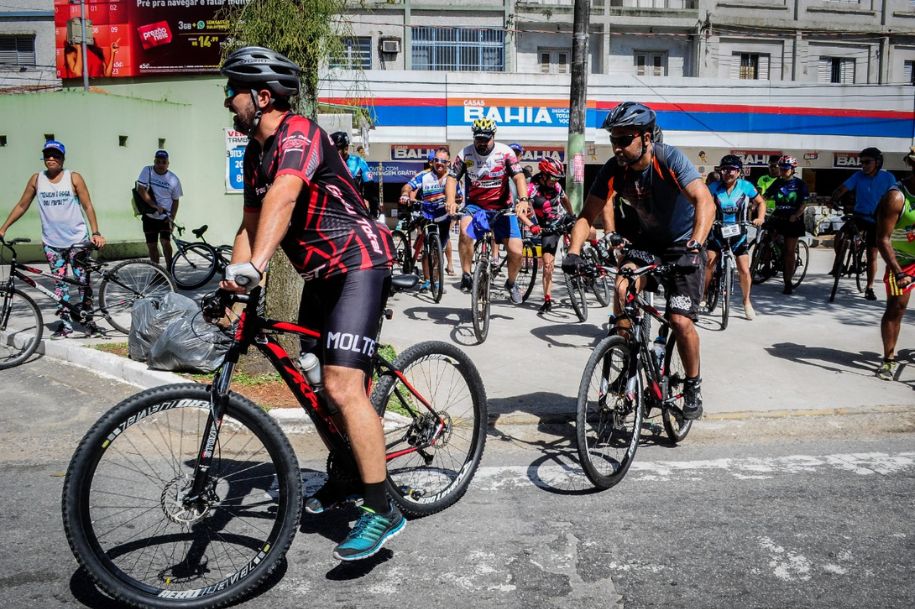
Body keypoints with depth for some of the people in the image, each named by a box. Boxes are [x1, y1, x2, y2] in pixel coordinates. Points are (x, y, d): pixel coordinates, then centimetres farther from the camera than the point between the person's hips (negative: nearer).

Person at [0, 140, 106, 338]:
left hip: (77, 240, -2)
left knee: (83, 282, 2)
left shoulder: (74, 178, -3)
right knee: (59, 284, 6)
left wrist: (96, 233, -13)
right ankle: (65, 324, 12)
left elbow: (87, 206, -4)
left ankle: (88, 320, 14)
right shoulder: (36, 179, 3)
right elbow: (22, 206, 9)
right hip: (52, 242, 2)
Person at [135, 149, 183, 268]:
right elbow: (140, 189, -13)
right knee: (152, 246, 5)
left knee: (165, 242, -17)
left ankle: (169, 269, -2)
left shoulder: (173, 179, -5)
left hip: (165, 218, -1)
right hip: (149, 216, 1)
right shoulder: (147, 171, -5)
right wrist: (155, 206, -22)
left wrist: (172, 218, -9)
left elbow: (175, 200, 2)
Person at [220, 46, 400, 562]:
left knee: (343, 387, -19)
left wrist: (254, 266, -47)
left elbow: (283, 196, -36)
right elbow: (251, 224, 12)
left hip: (359, 263, -10)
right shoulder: (256, 152, 12)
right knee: (321, 383, 17)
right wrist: (232, 283, 0)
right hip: (321, 272, 10)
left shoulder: (299, 132, -17)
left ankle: (384, 510, -10)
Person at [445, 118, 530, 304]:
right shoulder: (465, 154, -8)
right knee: (465, 230, -35)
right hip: (475, 205, 0)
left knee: (516, 252, -9)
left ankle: (511, 283, 23)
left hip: (502, 207, 0)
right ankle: (466, 275, -17)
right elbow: (452, 178, -9)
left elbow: (519, 177, -18)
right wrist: (450, 200, -29)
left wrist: (523, 200, -36)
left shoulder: (505, 152, -11)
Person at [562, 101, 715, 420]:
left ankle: (693, 385, 12)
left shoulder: (670, 159, -25)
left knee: (681, 321, -13)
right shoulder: (613, 169, -15)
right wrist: (573, 252, -32)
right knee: (622, 289, -26)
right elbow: (587, 215, -14)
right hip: (644, 243, 3)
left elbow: (705, 202, -35)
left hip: (682, 244, -3)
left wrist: (695, 245, -51)